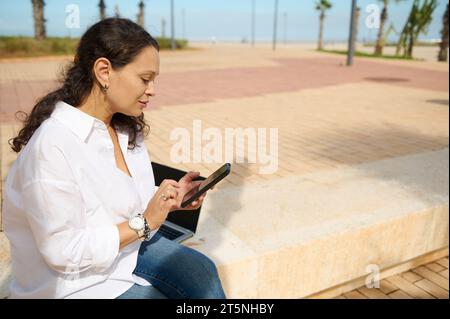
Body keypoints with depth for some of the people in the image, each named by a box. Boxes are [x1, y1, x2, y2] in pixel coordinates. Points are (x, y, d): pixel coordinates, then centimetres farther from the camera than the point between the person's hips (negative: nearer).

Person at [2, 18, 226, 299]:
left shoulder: (126, 129, -1)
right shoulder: (53, 146, -26)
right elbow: (63, 251, -23)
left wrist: (169, 199, -9)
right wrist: (144, 224, -23)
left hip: (128, 243, 6)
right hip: (76, 281, -6)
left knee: (202, 272, -12)